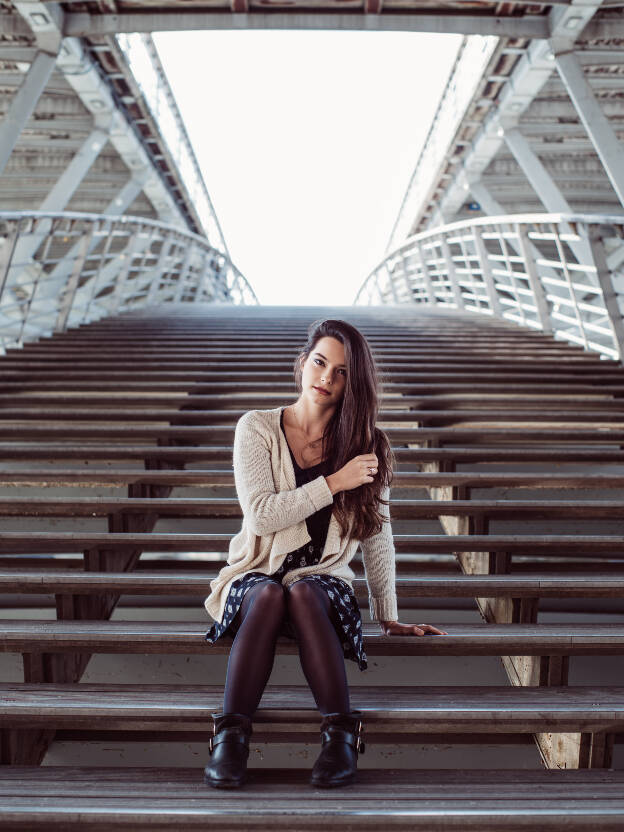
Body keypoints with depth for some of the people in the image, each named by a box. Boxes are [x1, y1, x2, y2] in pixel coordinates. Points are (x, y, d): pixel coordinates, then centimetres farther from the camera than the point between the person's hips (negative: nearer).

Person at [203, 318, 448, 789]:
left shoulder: (368, 445, 4)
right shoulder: (257, 428, 0)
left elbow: (377, 536, 8)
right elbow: (261, 514, -12)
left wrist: (389, 618, 9)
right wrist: (335, 483, -17)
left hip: (324, 582, 0)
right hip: (256, 577, 0)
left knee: (305, 594, -35)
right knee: (268, 595, -35)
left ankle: (341, 735, -36)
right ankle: (231, 737, -36)